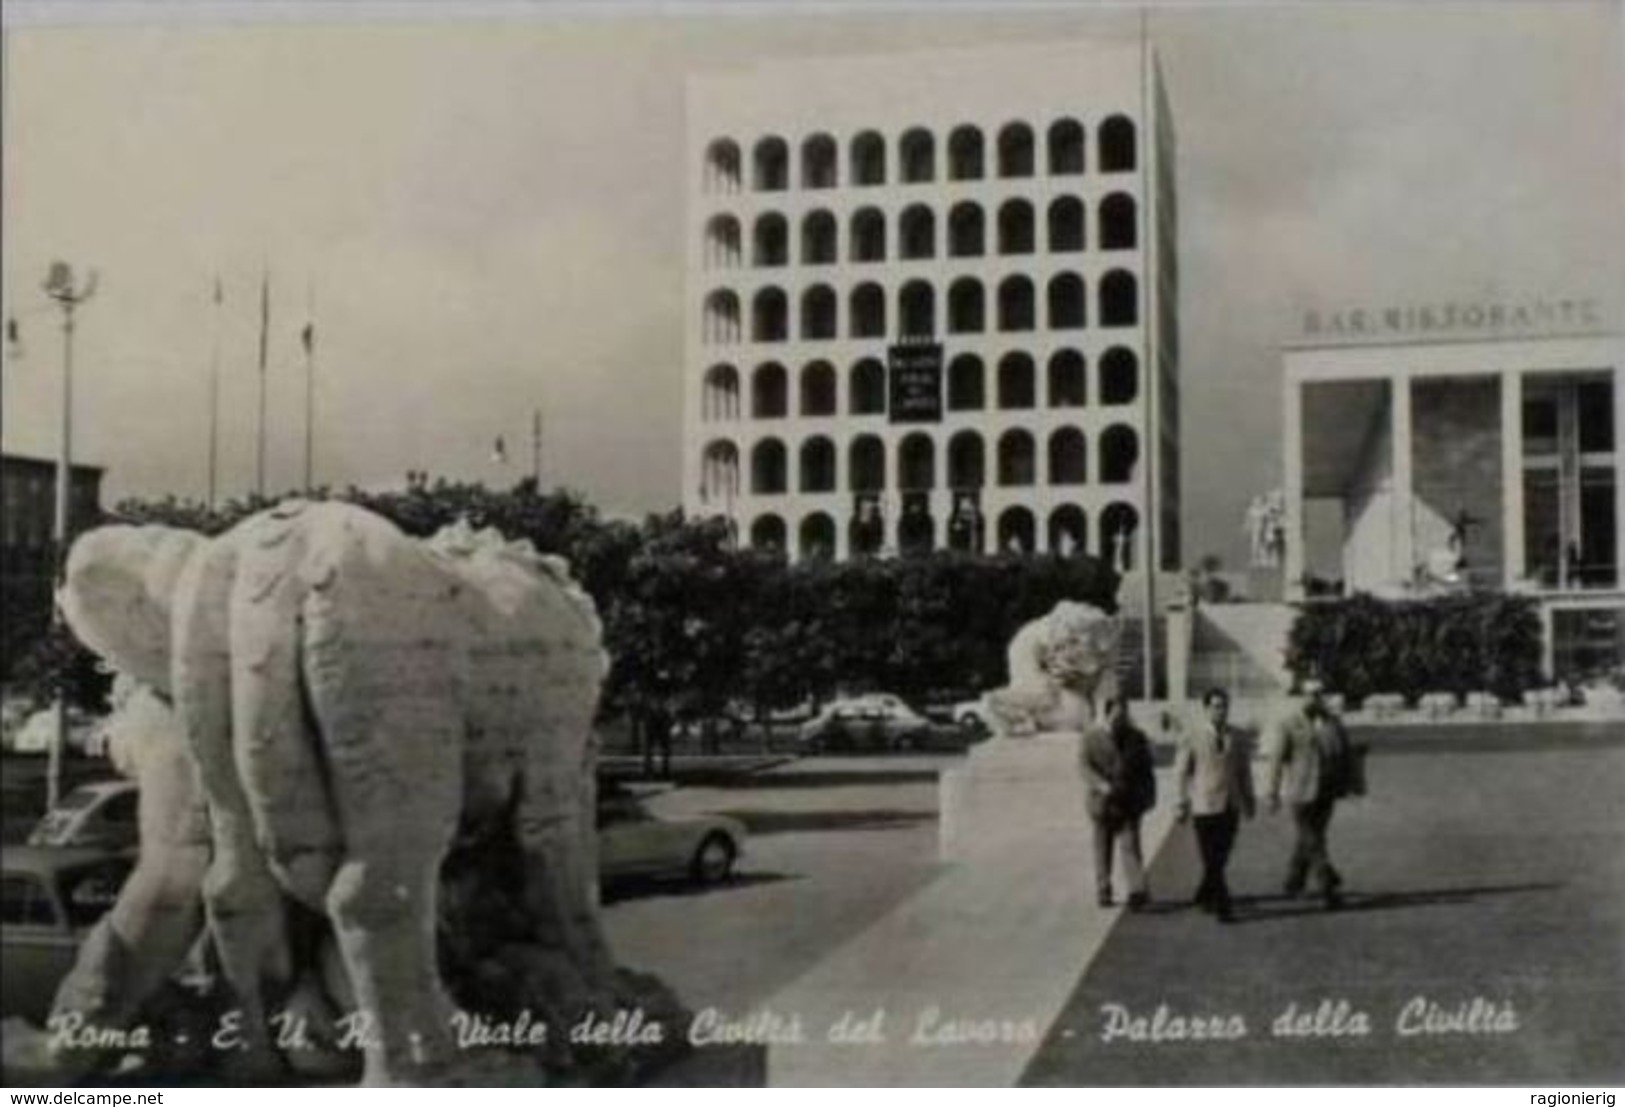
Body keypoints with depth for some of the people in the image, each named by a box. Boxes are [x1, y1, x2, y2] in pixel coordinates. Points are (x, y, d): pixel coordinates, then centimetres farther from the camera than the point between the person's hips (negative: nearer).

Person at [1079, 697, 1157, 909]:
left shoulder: (1136, 738, 7)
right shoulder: (1091, 738, 0)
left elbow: (1145, 770, 13)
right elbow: (1084, 765, -10)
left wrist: (1148, 796, 8)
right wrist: (1101, 785, -24)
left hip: (1128, 804, 0)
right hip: (1102, 803, 0)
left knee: (1130, 845, -10)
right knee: (1103, 848, 9)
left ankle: (1137, 892, -13)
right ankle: (1104, 891, 19)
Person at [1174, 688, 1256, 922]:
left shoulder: (1238, 738, 7)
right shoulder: (1191, 738, -1)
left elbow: (1244, 771, 13)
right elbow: (1181, 773, 2)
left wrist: (1248, 801, 12)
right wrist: (1183, 805, -1)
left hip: (1231, 806, 4)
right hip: (1204, 806, -3)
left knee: (1220, 858, 10)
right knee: (1211, 861, -5)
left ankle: (1204, 897, 29)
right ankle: (1222, 906, -1)